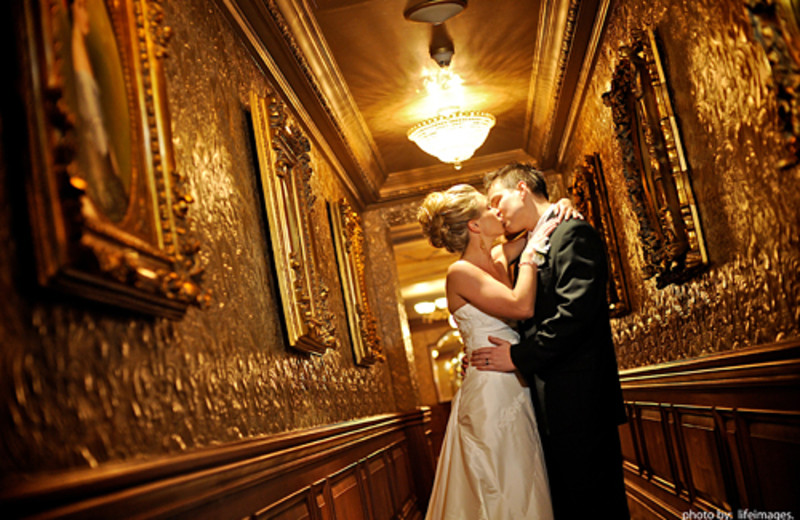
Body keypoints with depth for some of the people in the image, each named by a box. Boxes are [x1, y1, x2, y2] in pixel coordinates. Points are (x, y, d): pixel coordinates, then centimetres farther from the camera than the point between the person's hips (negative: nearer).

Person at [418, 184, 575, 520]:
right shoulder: (460, 272, -13)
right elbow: (522, 306, -26)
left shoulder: (498, 259, 9)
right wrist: (529, 255, -13)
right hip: (492, 395, -8)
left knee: (524, 491, 13)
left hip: (517, 392, 8)